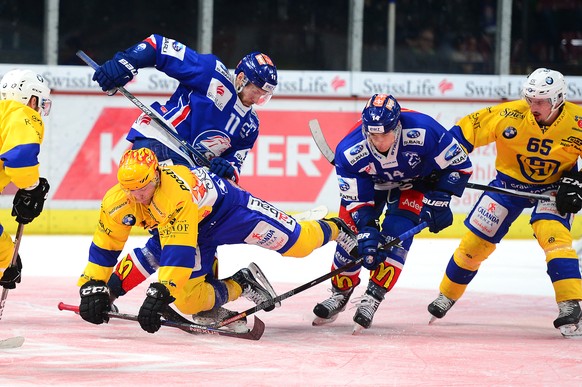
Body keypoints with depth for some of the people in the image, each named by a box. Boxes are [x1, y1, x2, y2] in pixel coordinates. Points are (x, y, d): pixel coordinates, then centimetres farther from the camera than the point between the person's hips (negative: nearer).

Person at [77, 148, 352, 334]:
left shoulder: (176, 192, -44)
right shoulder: (117, 201, -25)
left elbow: (178, 251, -49)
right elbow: (104, 248, -13)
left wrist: (159, 293, -55)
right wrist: (92, 288, -23)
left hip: (226, 207, -5)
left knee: (298, 243, 4)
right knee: (188, 301, -9)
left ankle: (332, 229, 39)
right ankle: (239, 286, 18)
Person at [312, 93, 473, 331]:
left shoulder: (423, 131, -39)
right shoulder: (349, 151, -33)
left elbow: (460, 165, -25)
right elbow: (356, 200, -24)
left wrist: (438, 201, -28)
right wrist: (367, 232, -35)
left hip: (415, 182, -1)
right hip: (369, 183, 1)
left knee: (396, 232, -21)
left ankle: (373, 297, -16)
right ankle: (340, 293, 16)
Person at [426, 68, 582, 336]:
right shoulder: (510, 115, -24)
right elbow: (466, 129, -16)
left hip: (553, 186, -1)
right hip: (510, 181, 1)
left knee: (552, 234, -27)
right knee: (476, 240, 3)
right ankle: (447, 295, 25)